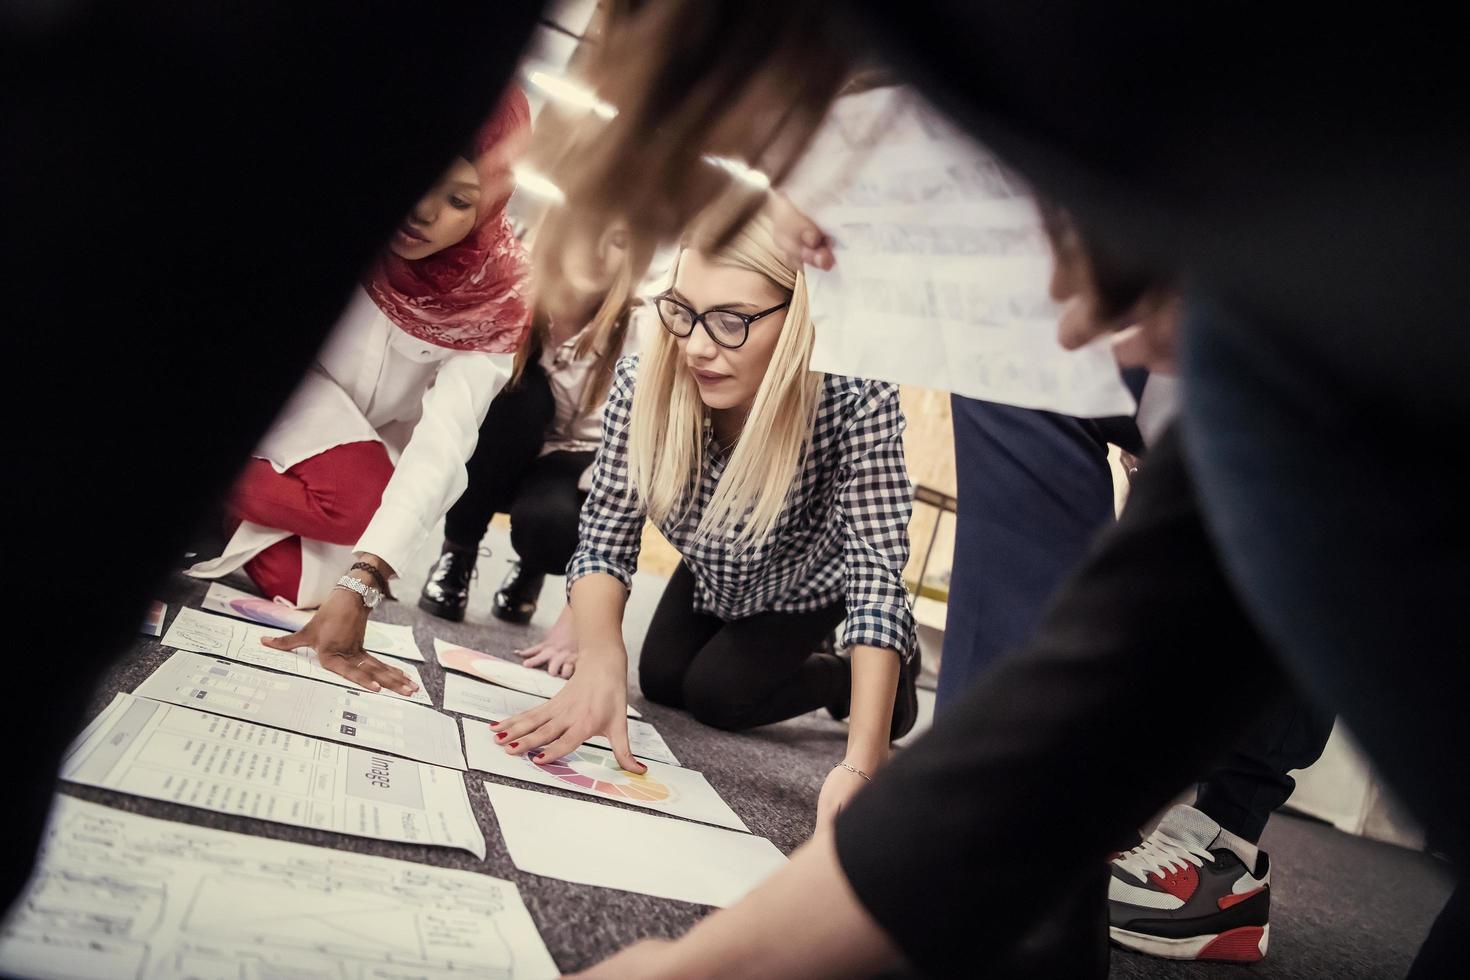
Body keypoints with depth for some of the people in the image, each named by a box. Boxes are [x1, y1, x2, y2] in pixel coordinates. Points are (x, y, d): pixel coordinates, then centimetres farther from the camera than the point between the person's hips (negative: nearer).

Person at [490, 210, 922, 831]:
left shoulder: (858, 399, -43)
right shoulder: (644, 383, -34)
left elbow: (875, 573, -44)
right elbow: (605, 541, -29)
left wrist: (862, 765, -54)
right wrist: (600, 659, -50)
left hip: (810, 581, -4)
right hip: (712, 573, 4)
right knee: (659, 681, 15)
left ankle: (888, 672, 18)